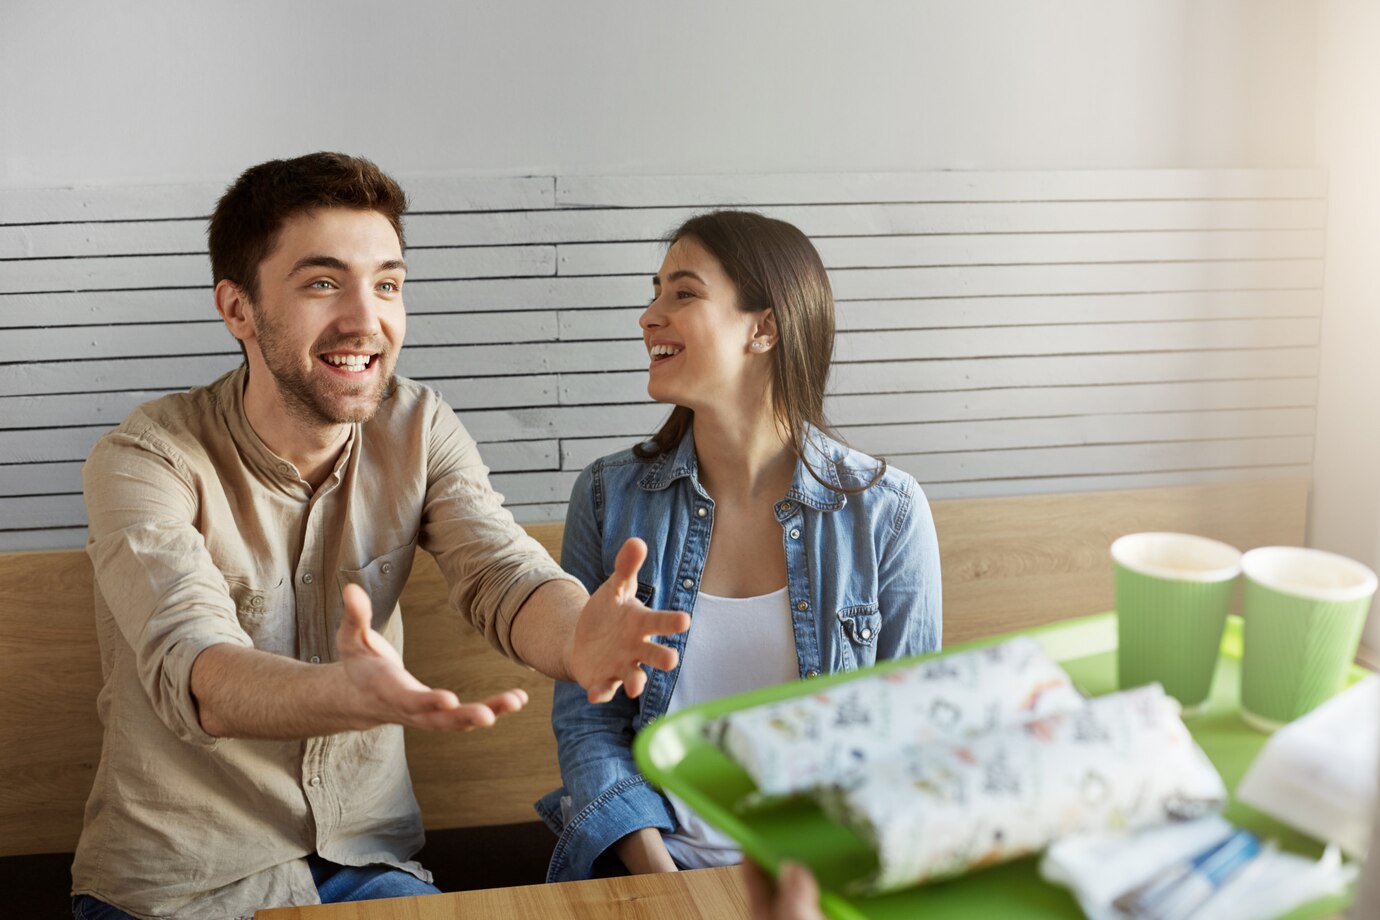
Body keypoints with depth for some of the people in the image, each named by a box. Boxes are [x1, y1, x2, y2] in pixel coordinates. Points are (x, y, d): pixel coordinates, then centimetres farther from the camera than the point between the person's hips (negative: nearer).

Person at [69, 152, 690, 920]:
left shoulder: (419, 430, -4)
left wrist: (578, 637, -42)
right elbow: (193, 674, -31)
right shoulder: (146, 461, -17)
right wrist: (350, 695, -53)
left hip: (370, 858, 2)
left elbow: (505, 575, -17)